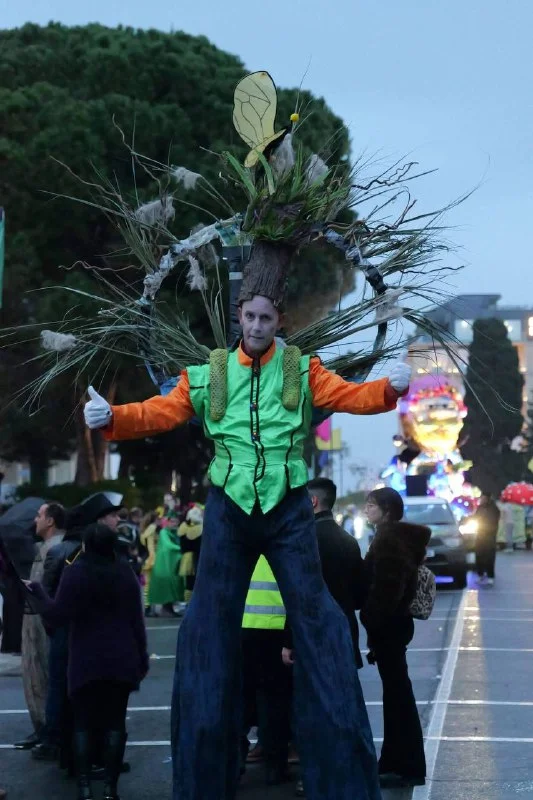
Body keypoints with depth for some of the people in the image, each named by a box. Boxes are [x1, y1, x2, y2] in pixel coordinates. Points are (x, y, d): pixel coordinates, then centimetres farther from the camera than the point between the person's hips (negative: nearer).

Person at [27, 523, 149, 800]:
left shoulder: (75, 572, -9)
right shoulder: (125, 572, 3)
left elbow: (57, 616, -11)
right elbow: (136, 619, 4)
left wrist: (37, 589, 1)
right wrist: (142, 657, 11)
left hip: (86, 661, -2)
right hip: (120, 660, 2)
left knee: (83, 723, 5)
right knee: (115, 722, 5)